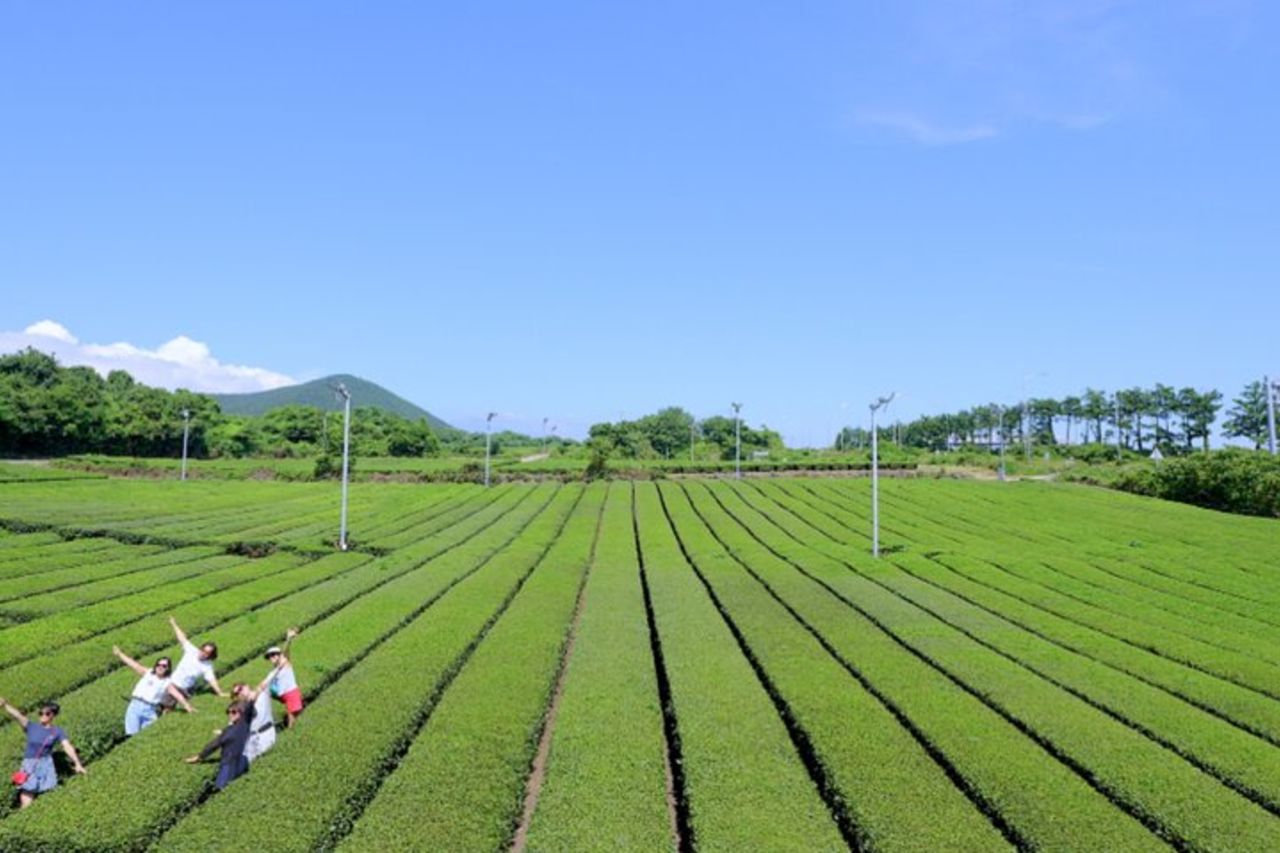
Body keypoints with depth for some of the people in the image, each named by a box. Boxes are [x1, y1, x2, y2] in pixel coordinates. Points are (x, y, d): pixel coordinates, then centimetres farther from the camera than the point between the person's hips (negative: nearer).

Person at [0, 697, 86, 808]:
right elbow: (17, 715, -15)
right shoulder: (31, 726, 1)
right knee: (26, 803, -5)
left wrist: (77, 764, -19)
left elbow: (68, 747, -7)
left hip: (46, 766, 0)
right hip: (29, 766, 0)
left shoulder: (57, 731, 1)